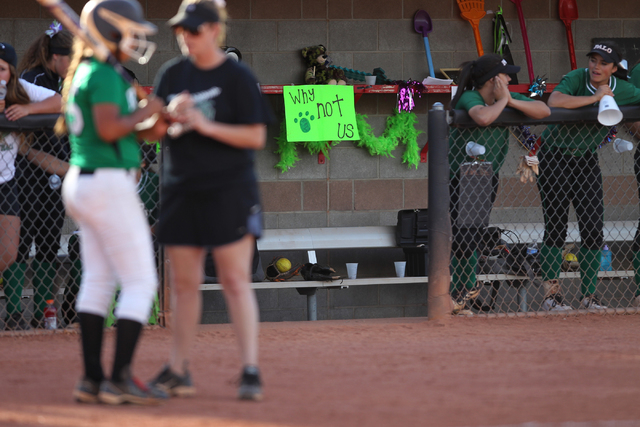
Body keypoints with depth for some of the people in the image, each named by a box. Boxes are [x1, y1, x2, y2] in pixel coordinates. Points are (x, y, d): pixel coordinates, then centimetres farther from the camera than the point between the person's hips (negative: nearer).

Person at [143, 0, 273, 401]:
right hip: (181, 189, 5)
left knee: (236, 281, -8)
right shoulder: (172, 74, 8)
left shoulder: (237, 77, -6)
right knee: (184, 282, 8)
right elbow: (154, 132, 8)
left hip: (229, 190, -5)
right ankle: (178, 370, 15)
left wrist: (206, 126, -20)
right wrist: (170, 115, -14)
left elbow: (256, 137, -10)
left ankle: (251, 370, -10)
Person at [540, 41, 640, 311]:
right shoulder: (576, 79, -16)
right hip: (554, 158, -4)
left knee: (594, 230, 0)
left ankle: (589, 295, 9)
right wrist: (595, 98, -29)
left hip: (586, 160, 4)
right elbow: (554, 102, -34)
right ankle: (551, 294, 3)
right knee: (555, 227, -5)